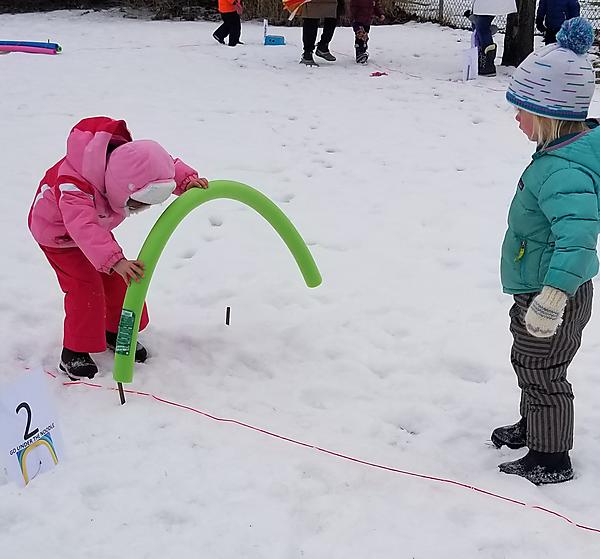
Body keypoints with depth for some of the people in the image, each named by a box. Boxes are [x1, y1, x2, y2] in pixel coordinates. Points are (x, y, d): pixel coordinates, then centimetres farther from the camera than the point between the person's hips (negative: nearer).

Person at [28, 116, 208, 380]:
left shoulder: (129, 160, -27)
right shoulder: (73, 185, -47)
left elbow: (166, 165, -12)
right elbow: (83, 227, -60)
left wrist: (187, 180, -33)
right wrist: (115, 261, -72)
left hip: (95, 225, 6)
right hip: (57, 232, -6)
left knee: (115, 278, 5)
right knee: (85, 285, -16)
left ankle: (116, 331, 27)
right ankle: (73, 353, -3)